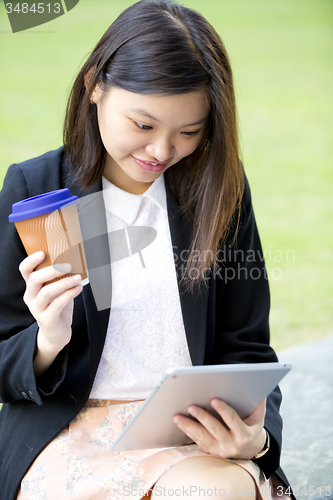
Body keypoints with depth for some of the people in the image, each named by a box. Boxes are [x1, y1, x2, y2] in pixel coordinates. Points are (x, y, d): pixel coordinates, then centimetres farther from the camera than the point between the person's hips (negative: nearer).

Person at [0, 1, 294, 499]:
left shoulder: (220, 191, 7)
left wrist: (255, 434, -12)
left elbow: (247, 350, 9)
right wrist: (47, 342, -19)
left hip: (201, 434, 3)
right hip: (71, 432, -2)